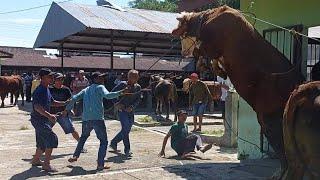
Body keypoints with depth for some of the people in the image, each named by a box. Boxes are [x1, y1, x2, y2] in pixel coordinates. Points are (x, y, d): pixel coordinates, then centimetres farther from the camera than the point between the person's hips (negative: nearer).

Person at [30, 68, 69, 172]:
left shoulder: (46, 90, 12)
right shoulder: (39, 90, -19)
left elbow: (52, 102, 23)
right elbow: (37, 107, -29)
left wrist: (66, 103, 12)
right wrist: (49, 115, -40)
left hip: (43, 120, 10)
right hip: (38, 120, -10)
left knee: (43, 142, 19)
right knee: (52, 138, -17)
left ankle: (35, 160, 37)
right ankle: (46, 164, -13)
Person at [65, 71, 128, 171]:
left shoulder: (86, 90, 21)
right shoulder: (100, 87, 2)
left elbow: (74, 98, 17)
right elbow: (107, 95, -17)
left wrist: (67, 109, 25)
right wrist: (120, 93, -15)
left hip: (86, 119, 6)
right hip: (98, 118, -6)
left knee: (83, 137, 31)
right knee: (104, 141, 2)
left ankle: (75, 156, 32)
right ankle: (100, 165, -4)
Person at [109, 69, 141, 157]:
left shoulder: (138, 87, 5)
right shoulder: (123, 84, -8)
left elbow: (138, 99, 3)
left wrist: (132, 107, -13)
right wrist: (116, 103, -13)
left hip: (131, 111, 6)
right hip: (122, 110, -5)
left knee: (127, 130, 12)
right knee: (125, 129, -13)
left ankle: (113, 143, 33)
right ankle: (127, 150, -6)